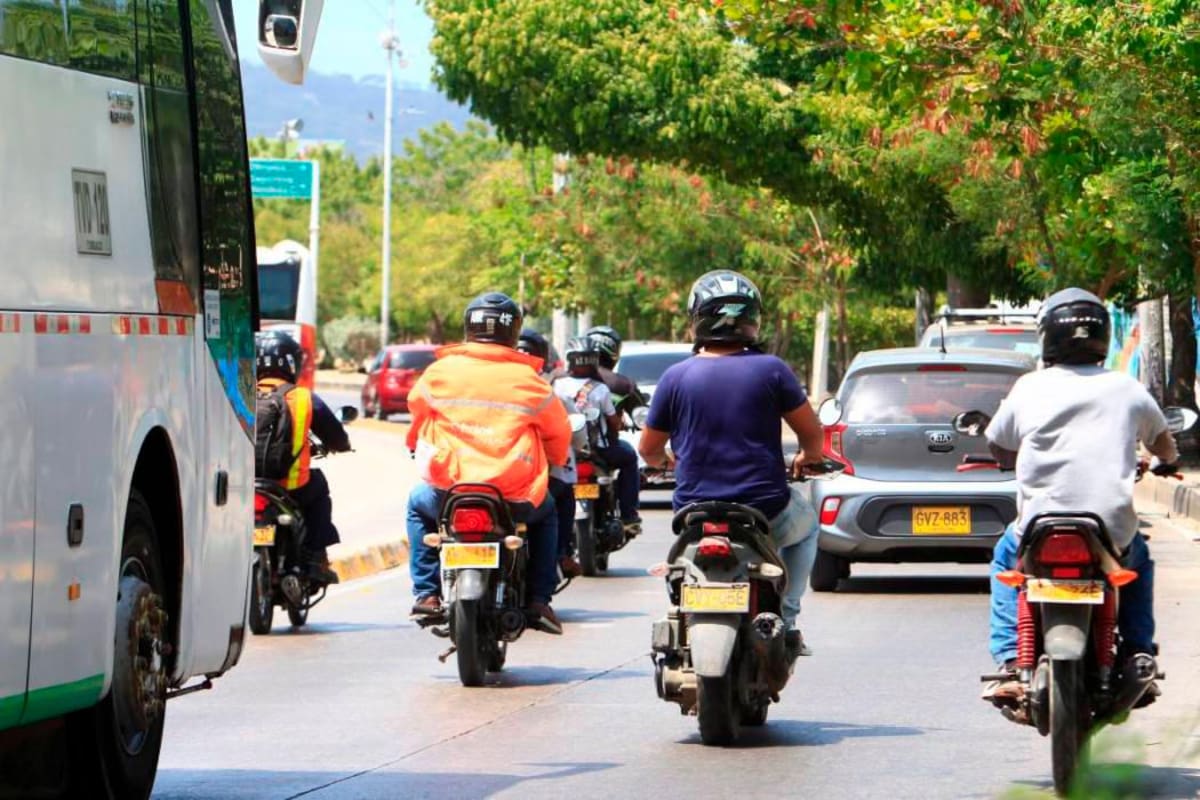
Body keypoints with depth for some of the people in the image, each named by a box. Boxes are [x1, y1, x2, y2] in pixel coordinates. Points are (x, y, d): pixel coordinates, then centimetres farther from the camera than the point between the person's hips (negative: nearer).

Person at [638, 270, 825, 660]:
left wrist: (665, 460, 33)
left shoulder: (676, 378, -2)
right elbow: (812, 433, 2)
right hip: (765, 516, -1)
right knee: (804, 523, 32)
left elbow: (649, 450, 8)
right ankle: (785, 620, 19)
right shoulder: (770, 369, -6)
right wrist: (807, 458, 26)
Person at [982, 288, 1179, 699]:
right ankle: (1139, 656, 20)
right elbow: (1164, 446, 21)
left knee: (1006, 557, 32)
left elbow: (998, 448, 13)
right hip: (1113, 537, 1)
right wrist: (1166, 461, 45)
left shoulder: (1029, 388, 0)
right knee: (1138, 560, 35)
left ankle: (1010, 662, 16)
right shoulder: (1126, 389, 5)